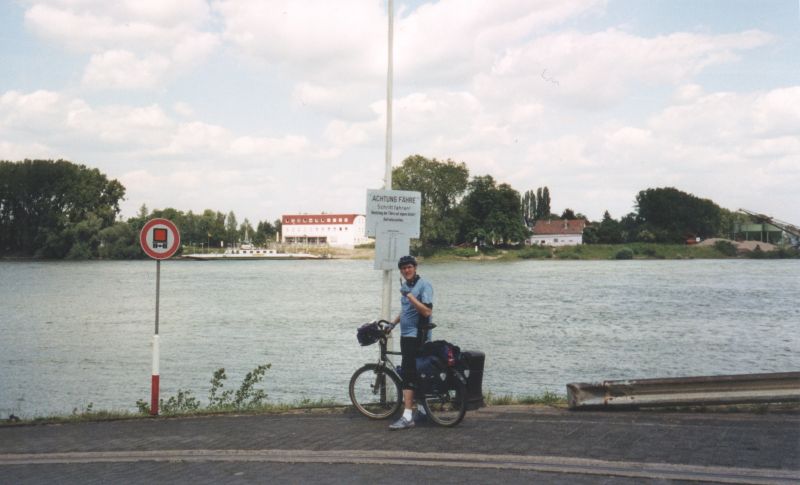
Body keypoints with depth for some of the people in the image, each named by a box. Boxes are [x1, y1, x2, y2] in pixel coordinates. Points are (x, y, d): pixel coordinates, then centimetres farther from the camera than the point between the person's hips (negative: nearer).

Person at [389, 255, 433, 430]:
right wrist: (392, 323, 21)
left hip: (417, 336, -9)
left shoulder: (423, 285, -12)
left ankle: (407, 417, -17)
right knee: (413, 374, 14)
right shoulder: (405, 285, 15)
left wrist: (409, 295, -25)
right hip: (406, 335, 9)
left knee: (408, 375, -15)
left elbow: (427, 311, -23)